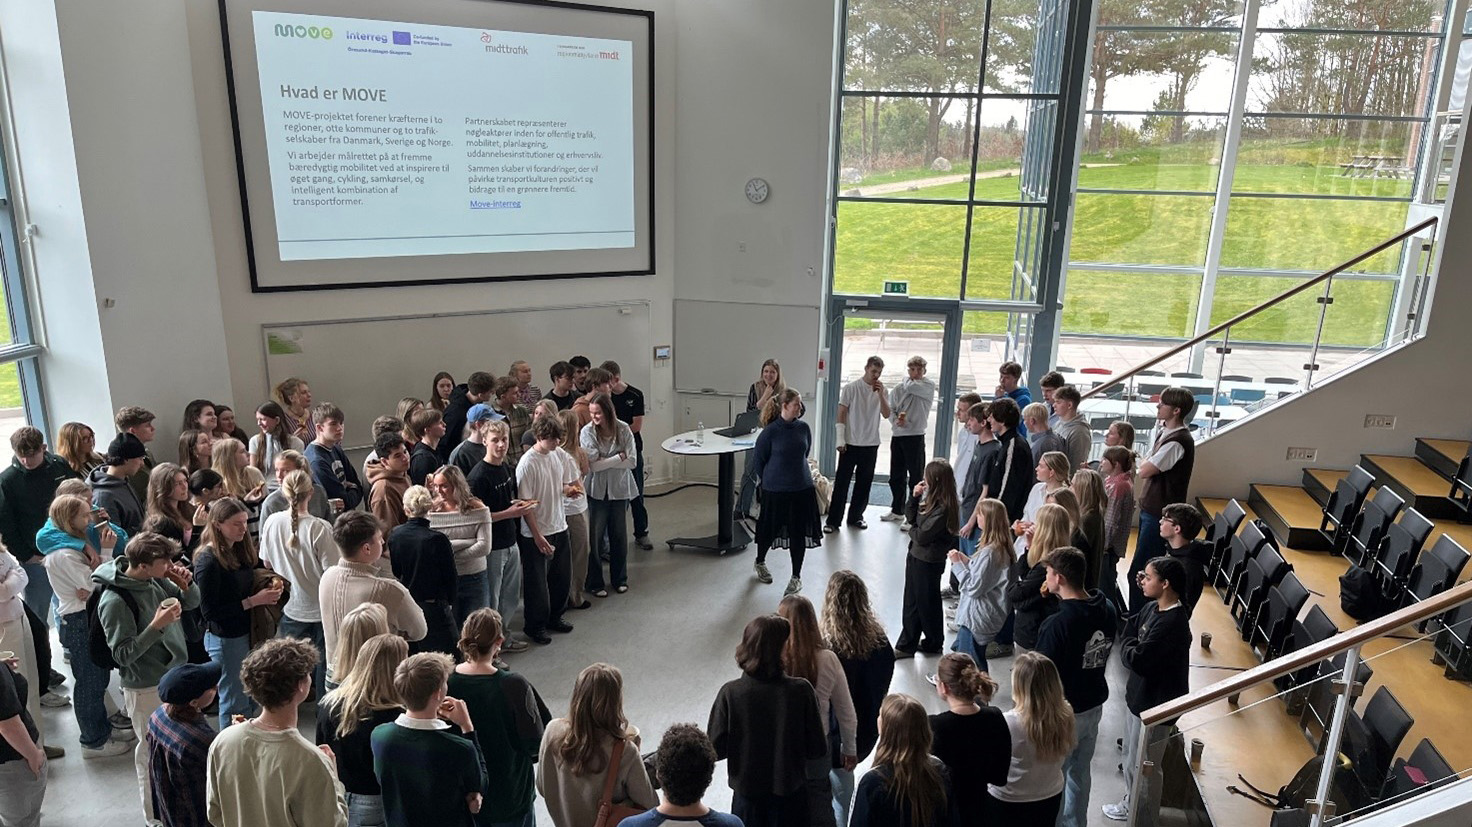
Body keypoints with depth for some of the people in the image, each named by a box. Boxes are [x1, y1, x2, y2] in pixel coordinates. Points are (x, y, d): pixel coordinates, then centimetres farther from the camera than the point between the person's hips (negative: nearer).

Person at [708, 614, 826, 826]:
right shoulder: (801, 690, -20)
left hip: (747, 795, 0)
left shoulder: (730, 693, -19)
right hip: (791, 794, 0)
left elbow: (716, 749, -12)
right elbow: (817, 749, -12)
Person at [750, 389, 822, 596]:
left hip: (802, 488, 3)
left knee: (799, 532, 6)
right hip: (775, 490, -3)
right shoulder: (770, 431, -14)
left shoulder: (803, 428, -2)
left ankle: (796, 577, 20)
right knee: (770, 530, 13)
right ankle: (760, 562, 42)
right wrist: (769, 479, 8)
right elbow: (758, 460, -4)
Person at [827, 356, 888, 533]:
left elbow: (886, 414, -3)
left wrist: (880, 394, -14)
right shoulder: (851, 388, -6)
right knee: (841, 482, -2)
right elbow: (841, 414, -5)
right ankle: (833, 520, 2)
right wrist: (840, 440, -9)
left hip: (871, 444, 4)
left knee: (864, 483, 10)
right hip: (850, 443, -4)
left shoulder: (881, 391, 5)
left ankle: (855, 517, 23)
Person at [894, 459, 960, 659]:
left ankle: (934, 643, 29)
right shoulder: (930, 499, 2)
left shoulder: (943, 508, -25)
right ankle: (907, 645, 26)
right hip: (916, 556, 9)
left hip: (928, 561, -9)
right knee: (911, 603, 15)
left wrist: (912, 531, -2)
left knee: (927, 604, 10)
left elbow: (922, 535, -24)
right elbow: (910, 516, 10)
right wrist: (915, 496, -5)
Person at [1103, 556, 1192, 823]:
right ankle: (1131, 801, 42)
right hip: (1140, 695, 9)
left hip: (1156, 704, -9)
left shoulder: (1172, 624, -30)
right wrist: (1131, 645, -12)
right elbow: (1127, 632, 7)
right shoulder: (1152, 608, -1)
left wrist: (1128, 645, -12)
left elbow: (1136, 660, -29)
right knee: (1132, 756, 25)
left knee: (1142, 764, 12)